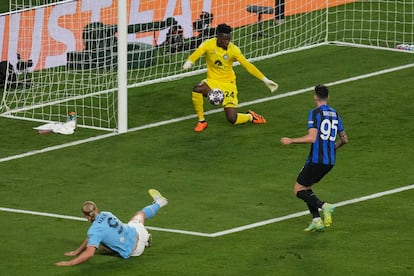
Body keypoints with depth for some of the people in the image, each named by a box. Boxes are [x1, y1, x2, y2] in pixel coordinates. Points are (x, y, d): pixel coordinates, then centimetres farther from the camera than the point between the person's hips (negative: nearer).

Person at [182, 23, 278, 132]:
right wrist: (188, 62, -53)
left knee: (232, 119, -13)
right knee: (197, 90, -33)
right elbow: (196, 54, -29)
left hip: (228, 84, -1)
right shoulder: (209, 44, -13)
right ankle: (202, 122, -12)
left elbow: (248, 66, -12)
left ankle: (250, 116, 23)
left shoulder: (233, 49, -14)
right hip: (212, 81, 1)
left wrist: (265, 80, -16)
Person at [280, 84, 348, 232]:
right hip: (330, 161, 7)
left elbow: (311, 138, -19)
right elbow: (344, 139, 16)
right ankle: (316, 220, 8)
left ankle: (323, 205, -20)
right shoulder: (335, 115, 11)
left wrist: (291, 141, -8)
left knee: (299, 190, 3)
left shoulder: (315, 113, -10)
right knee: (306, 187, 21)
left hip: (316, 160, -7)